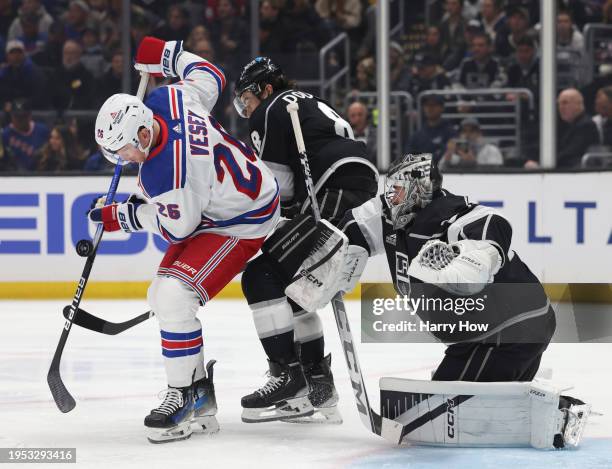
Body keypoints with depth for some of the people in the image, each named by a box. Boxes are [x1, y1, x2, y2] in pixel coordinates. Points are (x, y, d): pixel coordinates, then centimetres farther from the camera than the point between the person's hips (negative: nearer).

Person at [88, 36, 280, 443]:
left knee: (175, 295, -24)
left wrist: (121, 217, -9)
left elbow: (178, 227, -20)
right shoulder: (167, 98, -15)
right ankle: (200, 391, 16)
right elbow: (210, 77, 4)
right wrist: (165, 54, 17)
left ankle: (185, 395, -14)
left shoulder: (162, 173, -36)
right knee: (162, 296, 10)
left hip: (243, 223, -11)